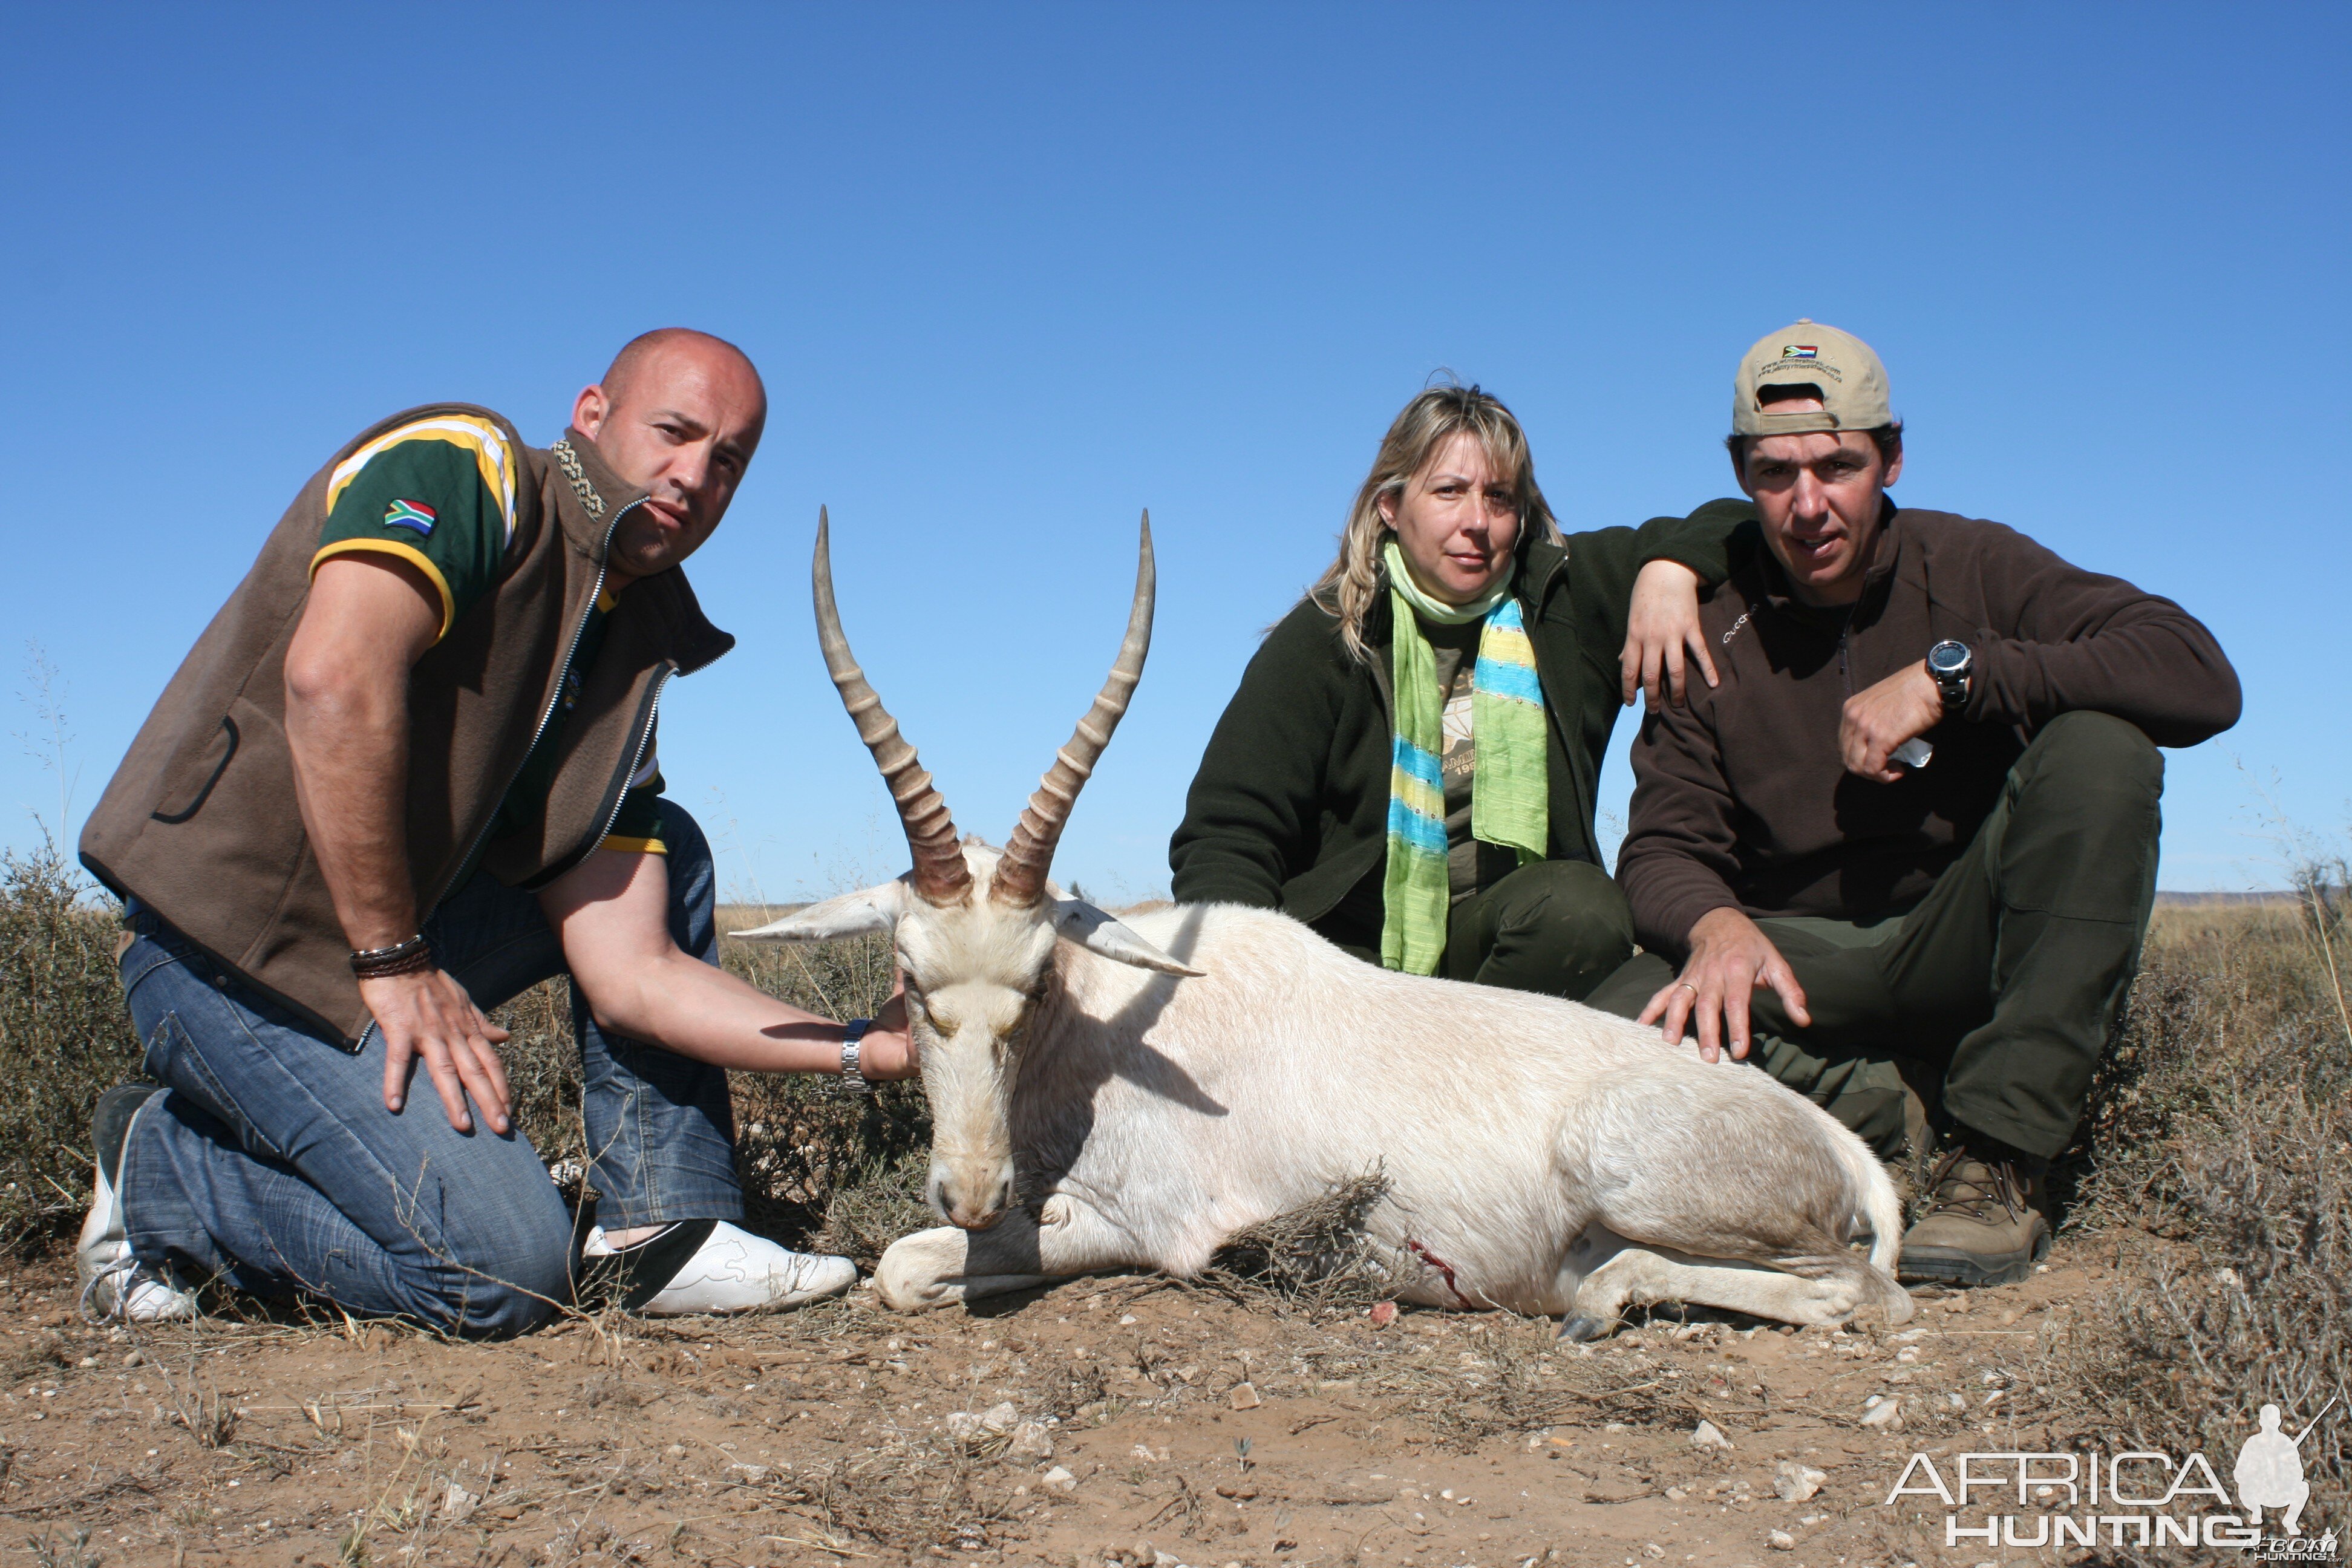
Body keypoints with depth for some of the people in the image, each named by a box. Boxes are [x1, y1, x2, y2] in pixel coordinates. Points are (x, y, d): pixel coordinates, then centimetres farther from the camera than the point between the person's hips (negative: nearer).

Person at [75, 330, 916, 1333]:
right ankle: (159, 1174, 6)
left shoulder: (625, 656, 11)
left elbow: (632, 977, 3)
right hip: (228, 945, -9)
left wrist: (872, 1050, -5)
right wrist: (396, 963, -23)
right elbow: (332, 677, -28)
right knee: (508, 1269, -15)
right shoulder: (463, 466, -8)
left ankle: (661, 1231, 3)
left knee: (660, 853, 10)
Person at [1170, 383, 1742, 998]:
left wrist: (1671, 566, -7)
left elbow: (1732, 525, 17)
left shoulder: (1570, 598, 6)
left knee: (1585, 908, -31)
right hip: (1353, 943, -2)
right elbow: (1228, 831, -6)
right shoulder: (1323, 638, -2)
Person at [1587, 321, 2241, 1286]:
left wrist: (1948, 674, -25)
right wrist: (1714, 925, -29)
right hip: (1799, 959, 1)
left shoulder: (1971, 567, -6)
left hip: (1967, 943, 0)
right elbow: (1666, 845, -4)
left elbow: (2202, 680, -18)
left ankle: (2001, 1160, -28)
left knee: (2100, 745, -28)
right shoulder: (1711, 631, -1)